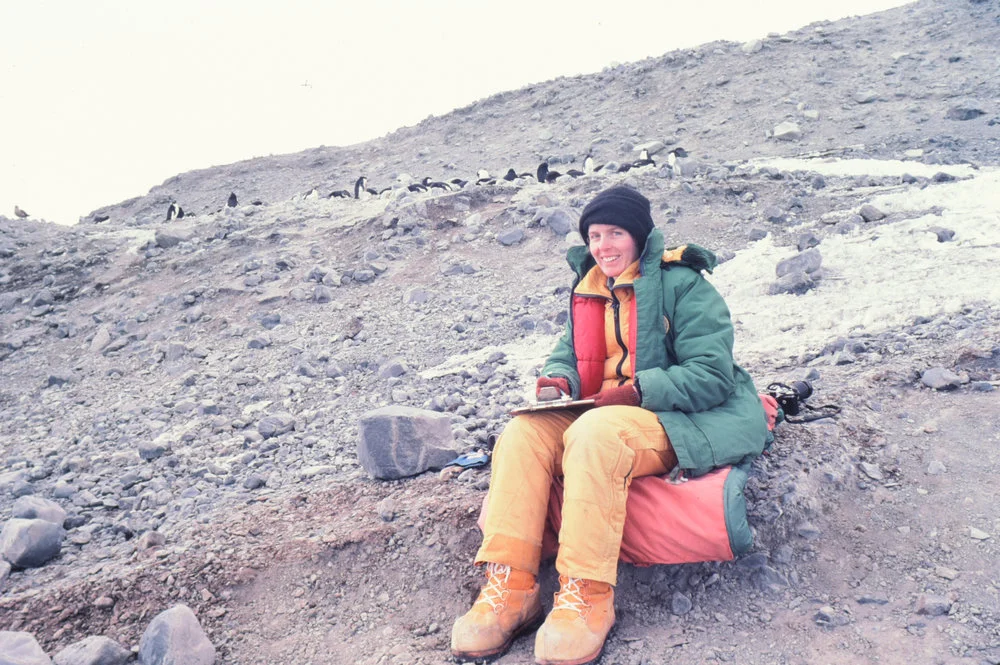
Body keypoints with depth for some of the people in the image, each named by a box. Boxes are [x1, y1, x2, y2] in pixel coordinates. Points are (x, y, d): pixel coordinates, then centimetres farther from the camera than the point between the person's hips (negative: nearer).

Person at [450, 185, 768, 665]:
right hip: (601, 412, 7)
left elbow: (713, 374, -13)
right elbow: (570, 352, 20)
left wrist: (639, 391, -24)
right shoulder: (589, 290, 15)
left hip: (676, 419, -6)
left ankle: (587, 596, -33)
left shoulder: (681, 284, -7)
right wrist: (559, 378, -6)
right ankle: (509, 588, -26)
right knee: (524, 432, -20)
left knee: (594, 433, -37)